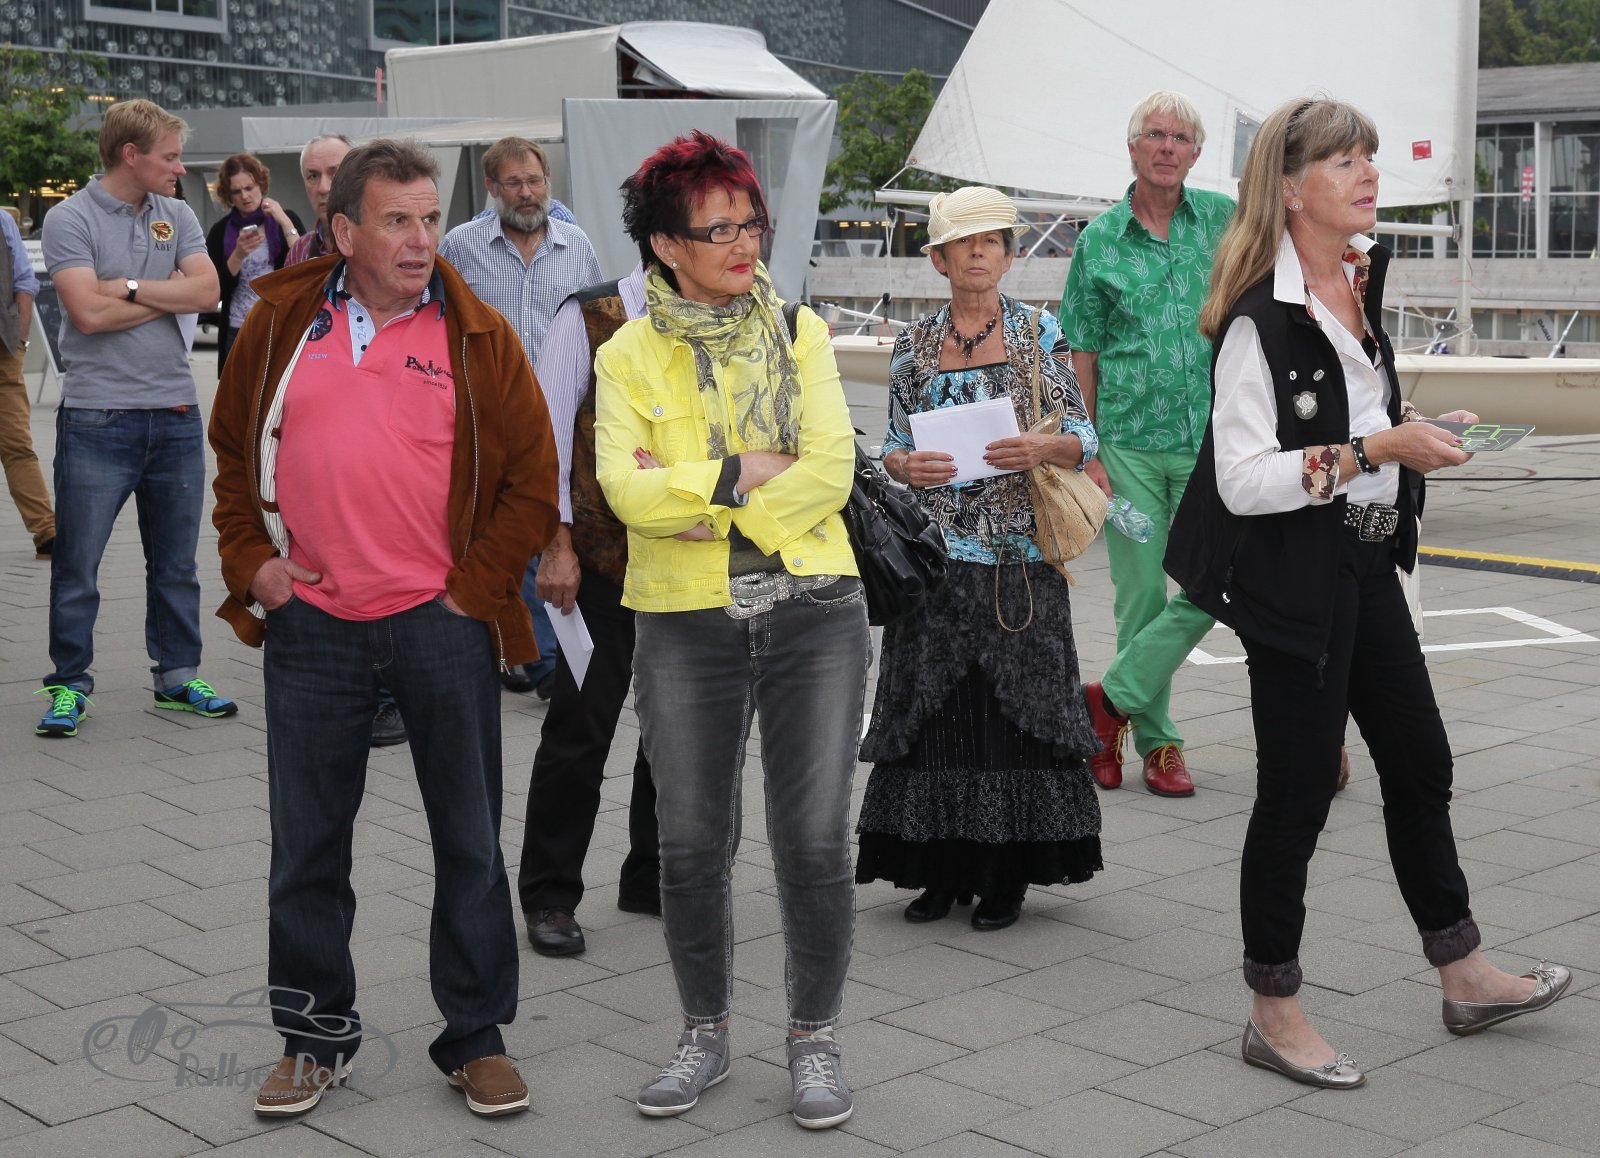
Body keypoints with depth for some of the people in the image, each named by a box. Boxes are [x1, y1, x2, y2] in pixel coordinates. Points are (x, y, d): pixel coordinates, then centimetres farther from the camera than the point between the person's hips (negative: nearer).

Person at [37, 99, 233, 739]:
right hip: (97, 416, -5)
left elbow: (207, 290, -3)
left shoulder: (178, 216, 10)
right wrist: (169, 296, -5)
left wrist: (130, 288, -11)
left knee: (176, 562, 12)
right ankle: (68, 684, 13)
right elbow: (89, 311, -17)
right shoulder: (70, 218, -6)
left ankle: (177, 675, 24)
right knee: (77, 564, 1)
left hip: (175, 414, 5)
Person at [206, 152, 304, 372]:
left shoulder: (286, 220, 6)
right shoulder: (220, 232, 7)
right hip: (238, 332, 1)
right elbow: (217, 291, 0)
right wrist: (239, 255, -13)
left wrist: (285, 223, -12)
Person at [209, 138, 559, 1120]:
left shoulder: (479, 337, -1)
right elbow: (233, 451, 15)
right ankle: (315, 1038, 25)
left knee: (469, 838, 7)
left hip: (442, 625, -1)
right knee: (308, 843, 9)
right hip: (311, 624, 2)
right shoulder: (281, 323, 4)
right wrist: (249, 558, 4)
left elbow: (533, 478, 1)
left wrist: (474, 587, -5)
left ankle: (478, 1038, 21)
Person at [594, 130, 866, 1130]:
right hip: (688, 625, 0)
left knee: (816, 841, 1)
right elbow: (626, 486, -12)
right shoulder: (631, 354, 3)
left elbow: (832, 471, -7)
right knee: (692, 843, 8)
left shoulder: (800, 333, 6)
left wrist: (700, 506, -11)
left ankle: (815, 1038, 19)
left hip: (812, 611, 0)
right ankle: (707, 1035, 27)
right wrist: (744, 469, -15)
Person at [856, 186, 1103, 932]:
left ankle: (1007, 875, 9)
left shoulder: (1039, 333, 2)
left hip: (1016, 554, -2)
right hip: (935, 553, 2)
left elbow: (1083, 437, 2)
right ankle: (943, 867, 13)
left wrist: (1041, 448, -18)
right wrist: (904, 465, -11)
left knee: (1014, 703, -1)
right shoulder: (915, 344, 8)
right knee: (935, 704, 3)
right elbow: (894, 443, 11)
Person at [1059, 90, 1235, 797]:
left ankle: (1113, 698, 7)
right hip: (1130, 445, -1)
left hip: (1211, 442, 1)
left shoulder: (1225, 220, 6)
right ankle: (1156, 739, 15)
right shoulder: (1099, 240, 4)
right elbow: (1082, 355, 5)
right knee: (1141, 594, 2)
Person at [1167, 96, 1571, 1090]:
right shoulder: (1261, 318, -20)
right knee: (1298, 787, -1)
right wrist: (1374, 452, -25)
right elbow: (1242, 480, -24)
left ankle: (1466, 976, 31)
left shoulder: (1363, 277, 6)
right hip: (1293, 575, -9)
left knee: (1420, 761, 16)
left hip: (1366, 563, 9)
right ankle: (1275, 1015, 14)